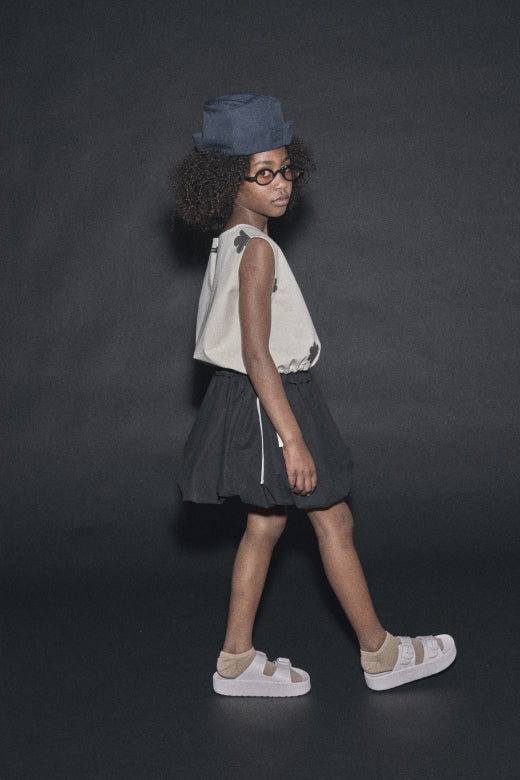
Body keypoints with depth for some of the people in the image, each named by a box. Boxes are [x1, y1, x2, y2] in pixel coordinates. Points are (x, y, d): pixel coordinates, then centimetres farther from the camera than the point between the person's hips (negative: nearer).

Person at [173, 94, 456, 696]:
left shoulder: (230, 242, 8)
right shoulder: (256, 250, -21)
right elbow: (257, 354, -25)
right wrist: (293, 438, -24)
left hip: (249, 399, 9)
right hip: (271, 400, -9)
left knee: (265, 524, 14)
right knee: (333, 522, 3)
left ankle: (237, 660, 22)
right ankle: (381, 654, 19)